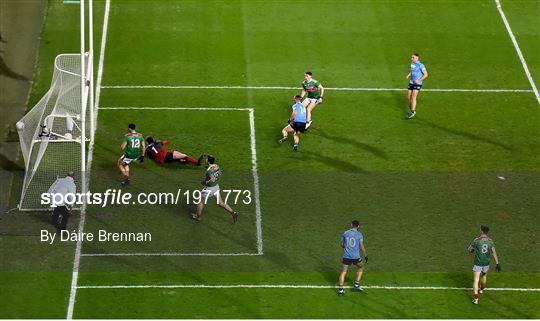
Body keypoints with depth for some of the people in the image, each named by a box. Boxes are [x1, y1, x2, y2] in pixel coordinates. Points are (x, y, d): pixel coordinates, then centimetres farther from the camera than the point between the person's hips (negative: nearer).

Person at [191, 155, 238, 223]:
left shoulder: (209, 170, -29)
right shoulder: (216, 166, -4)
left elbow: (212, 180, -34)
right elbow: (219, 174, 13)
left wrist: (205, 182, -18)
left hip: (209, 188, -7)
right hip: (216, 186, 7)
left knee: (201, 202, 15)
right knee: (220, 202, 15)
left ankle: (198, 216, 30)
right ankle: (233, 213, 8)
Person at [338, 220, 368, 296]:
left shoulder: (345, 233, 4)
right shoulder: (359, 234, -3)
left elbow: (342, 245, 14)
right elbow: (362, 247, -3)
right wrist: (365, 256, 8)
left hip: (346, 256, 1)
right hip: (356, 257, -1)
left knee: (343, 272, 9)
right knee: (360, 267, 26)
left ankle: (340, 289, -4)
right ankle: (356, 285, 21)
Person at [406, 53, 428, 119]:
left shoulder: (420, 65, -13)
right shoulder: (412, 64, 9)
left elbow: (425, 74, -12)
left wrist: (419, 80, -19)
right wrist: (409, 75, 7)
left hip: (417, 84, -7)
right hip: (411, 83, 7)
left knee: (413, 97, -16)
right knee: (409, 97, 5)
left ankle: (413, 112, -14)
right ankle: (411, 109, 23)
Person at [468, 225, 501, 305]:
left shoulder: (477, 240, -13)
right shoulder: (490, 241, -3)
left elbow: (469, 249, -1)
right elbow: (494, 252, -4)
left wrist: (473, 250, 23)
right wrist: (497, 263, -3)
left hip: (478, 263, -4)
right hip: (486, 263, 4)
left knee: (476, 280, -2)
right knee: (484, 275, 31)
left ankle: (475, 298, -12)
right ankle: (482, 289, 55)